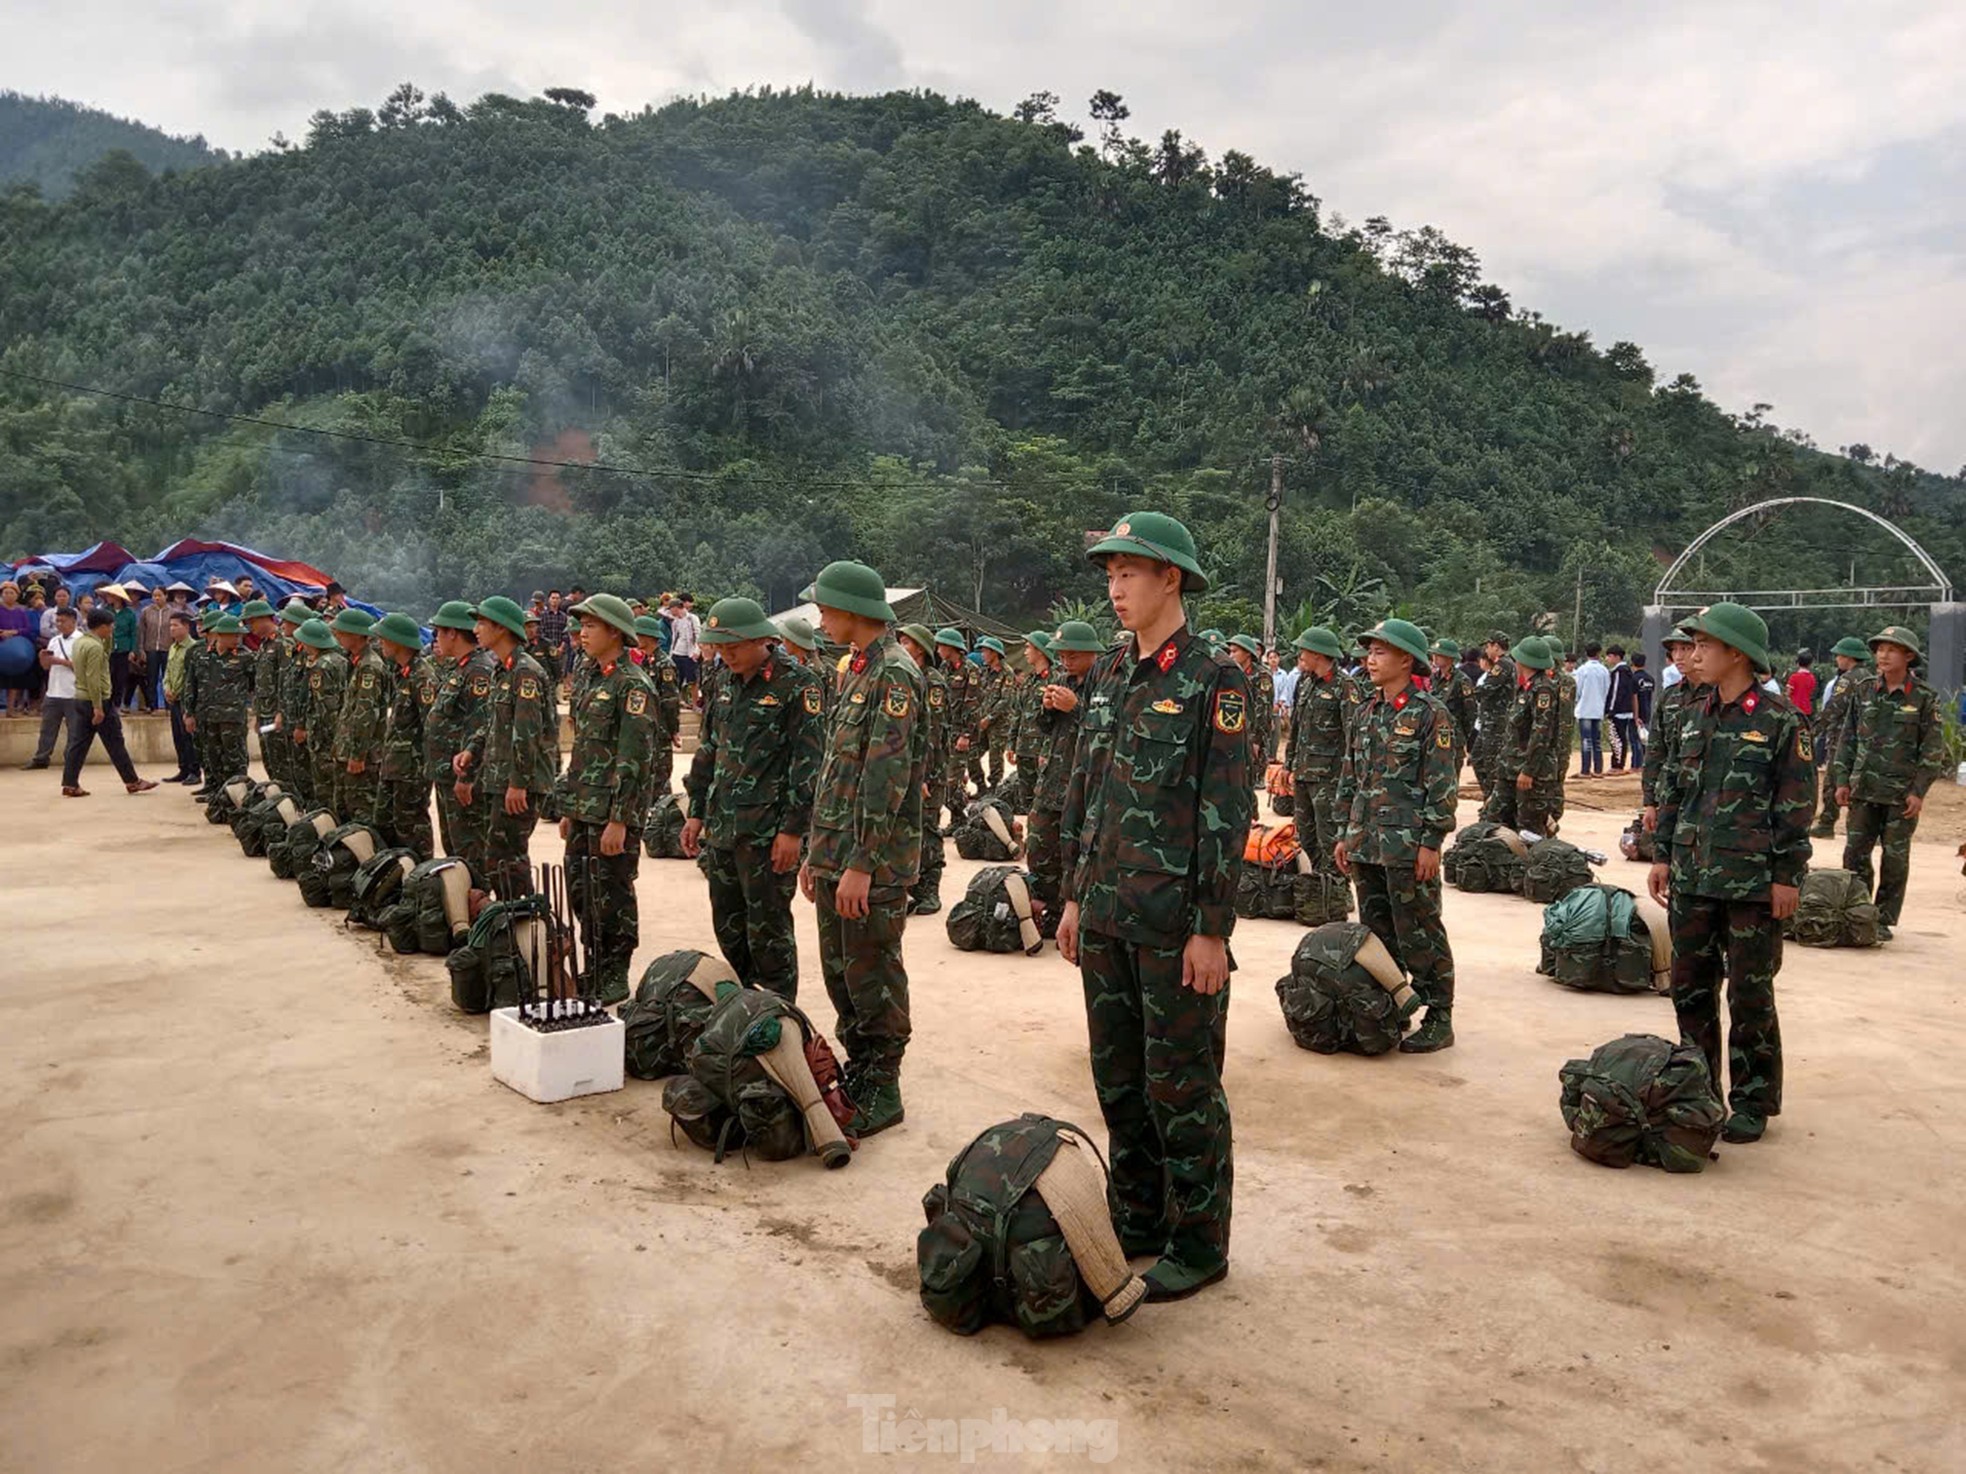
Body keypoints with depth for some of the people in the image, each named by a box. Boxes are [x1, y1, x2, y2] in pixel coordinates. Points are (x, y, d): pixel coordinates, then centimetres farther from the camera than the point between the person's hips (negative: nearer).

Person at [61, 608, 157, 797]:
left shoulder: (80, 642, 11)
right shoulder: (95, 646, -18)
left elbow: (103, 658, 24)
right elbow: (93, 679, -22)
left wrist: (108, 639, 12)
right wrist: (98, 707, -22)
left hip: (81, 699, 9)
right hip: (98, 701, -9)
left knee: (78, 743, 8)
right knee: (115, 744, 0)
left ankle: (70, 784, 6)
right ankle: (132, 782, 7)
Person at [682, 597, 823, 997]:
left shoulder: (796, 684, -11)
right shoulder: (728, 685, 13)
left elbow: (808, 761, -15)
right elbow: (707, 751, 20)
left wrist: (793, 829, -18)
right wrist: (697, 813, 15)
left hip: (767, 834, -8)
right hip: (722, 829, 8)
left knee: (768, 932, 0)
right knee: (727, 927, 15)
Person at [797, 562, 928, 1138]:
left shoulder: (894, 675, -15)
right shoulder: (857, 671, 15)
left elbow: (886, 779, -21)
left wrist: (862, 864, -22)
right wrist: (817, 851, 19)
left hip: (873, 865, -9)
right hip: (837, 857, 9)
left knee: (872, 978, 0)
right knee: (840, 973, 16)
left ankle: (881, 1092, 12)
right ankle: (858, 1072, 29)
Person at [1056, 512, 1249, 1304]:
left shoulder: (1213, 679, -11)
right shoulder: (1108, 673, 10)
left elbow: (1228, 812, -13)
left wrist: (1212, 928, -15)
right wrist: (1075, 895, 12)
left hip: (1175, 923, -7)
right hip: (1106, 914, 7)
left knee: (1181, 1085, 3)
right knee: (1118, 1078, 15)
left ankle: (1200, 1243, 19)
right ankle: (1139, 1220, 31)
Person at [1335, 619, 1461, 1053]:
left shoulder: (1430, 714, -7)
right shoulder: (1365, 715, 14)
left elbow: (1443, 783, -11)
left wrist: (1431, 842, -15)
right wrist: (1345, 834, 15)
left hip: (1409, 847, -7)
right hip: (1366, 846, 7)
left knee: (1420, 936, -2)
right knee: (1376, 932, 14)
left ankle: (1438, 1020, 8)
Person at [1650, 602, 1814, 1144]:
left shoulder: (1779, 720, -8)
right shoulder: (1692, 716, 8)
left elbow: (1797, 803, -8)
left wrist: (1787, 875, -10)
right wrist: (1663, 855, 11)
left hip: (1753, 881, -6)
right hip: (1693, 877, 6)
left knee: (1750, 993, 4)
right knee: (1690, 986, 12)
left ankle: (1752, 1102, 17)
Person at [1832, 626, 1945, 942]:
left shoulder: (1925, 699, -3)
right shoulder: (1864, 692, 6)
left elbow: (1933, 750, -3)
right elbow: (1848, 739, 11)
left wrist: (1919, 791, -9)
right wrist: (1842, 780, 5)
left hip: (1902, 795, -3)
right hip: (1864, 790, 3)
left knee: (1895, 859, 5)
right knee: (1854, 853, 4)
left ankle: (1885, 920, 14)